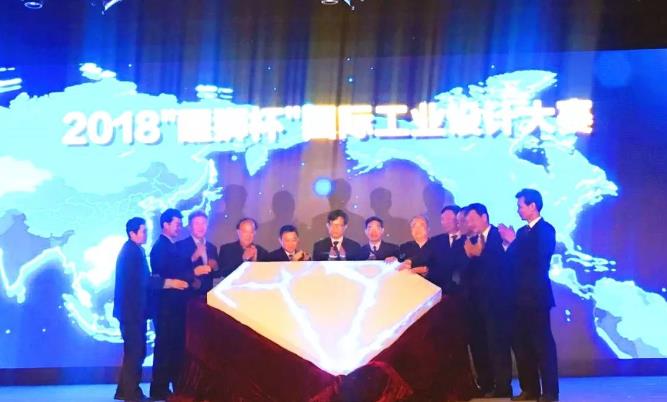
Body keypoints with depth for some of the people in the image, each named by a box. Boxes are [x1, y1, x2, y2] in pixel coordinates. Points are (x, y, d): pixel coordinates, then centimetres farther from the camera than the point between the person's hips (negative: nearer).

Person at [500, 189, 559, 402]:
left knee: (542, 343, -3)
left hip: (536, 296, -8)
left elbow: (538, 260, -20)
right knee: (520, 342, 8)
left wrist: (513, 241, -17)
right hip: (521, 297, 8)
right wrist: (508, 243, -2)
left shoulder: (546, 229, -7)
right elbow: (516, 261, 12)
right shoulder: (522, 231, 16)